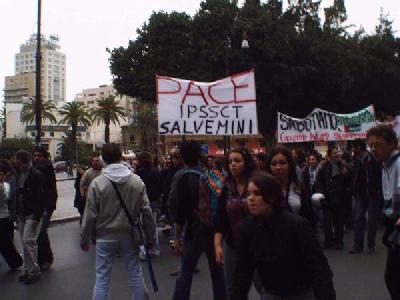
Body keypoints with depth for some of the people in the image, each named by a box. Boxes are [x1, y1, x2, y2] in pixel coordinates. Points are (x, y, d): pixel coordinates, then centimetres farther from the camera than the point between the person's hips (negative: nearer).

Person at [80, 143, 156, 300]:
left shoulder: (97, 183, -12)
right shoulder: (137, 180, -6)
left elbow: (90, 215, -8)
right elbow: (146, 212, -3)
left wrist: (84, 239, 5)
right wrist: (150, 236, 8)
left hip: (105, 238, -2)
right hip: (130, 236, 2)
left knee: (102, 278, 8)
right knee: (136, 274, 15)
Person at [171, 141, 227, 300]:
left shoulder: (185, 178, -9)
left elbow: (181, 210, -12)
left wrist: (176, 237, -5)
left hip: (195, 232, -4)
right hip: (215, 230, 4)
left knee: (185, 274, 4)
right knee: (217, 271, 14)